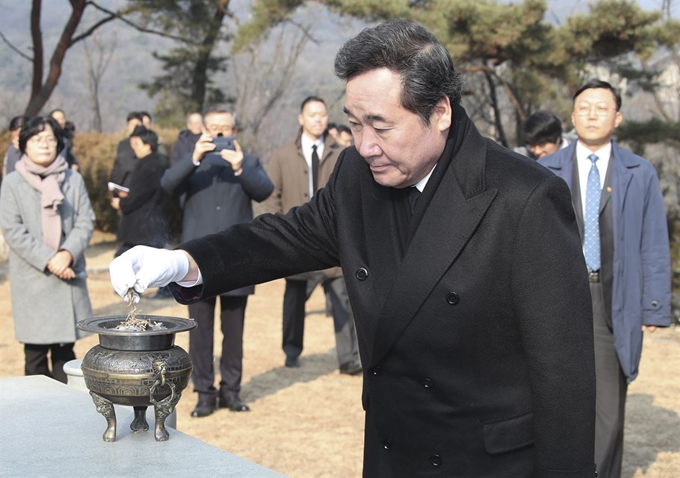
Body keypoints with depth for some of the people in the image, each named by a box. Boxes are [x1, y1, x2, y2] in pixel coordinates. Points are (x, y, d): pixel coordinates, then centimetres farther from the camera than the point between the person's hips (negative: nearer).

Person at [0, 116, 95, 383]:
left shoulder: (74, 180, 7)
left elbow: (86, 222, 3)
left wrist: (67, 254, -15)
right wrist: (48, 260, -14)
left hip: (68, 276, 2)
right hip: (31, 278, -2)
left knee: (65, 349, 6)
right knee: (35, 351, 1)